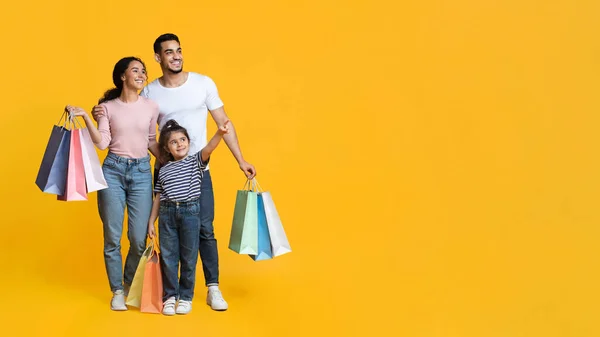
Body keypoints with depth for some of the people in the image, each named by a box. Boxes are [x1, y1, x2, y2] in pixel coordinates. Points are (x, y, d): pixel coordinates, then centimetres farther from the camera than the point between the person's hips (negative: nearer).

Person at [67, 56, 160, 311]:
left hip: (141, 172, 1)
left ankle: (130, 284, 24)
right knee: (113, 236, 2)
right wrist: (86, 117, -13)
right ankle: (117, 291, 17)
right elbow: (102, 143, -5)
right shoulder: (107, 107, 1)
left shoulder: (151, 107, 5)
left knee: (139, 237, -1)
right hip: (113, 171, -1)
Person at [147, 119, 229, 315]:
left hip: (190, 212, -2)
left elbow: (208, 148, -17)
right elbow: (158, 198, 14)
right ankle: (170, 296, 14)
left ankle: (186, 297, 15)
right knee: (168, 257, 3)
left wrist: (219, 133, -36)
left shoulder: (196, 162, 3)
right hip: (167, 213, 2)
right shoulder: (164, 170, 11)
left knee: (189, 258, 4)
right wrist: (151, 221, 10)